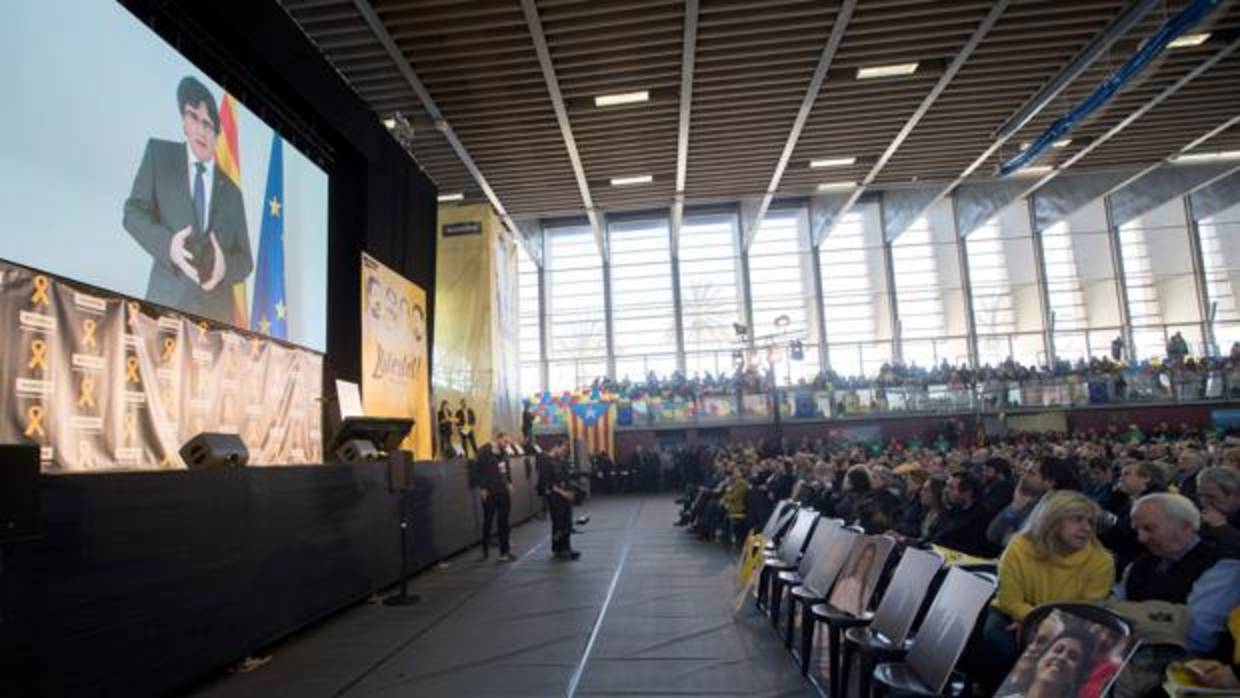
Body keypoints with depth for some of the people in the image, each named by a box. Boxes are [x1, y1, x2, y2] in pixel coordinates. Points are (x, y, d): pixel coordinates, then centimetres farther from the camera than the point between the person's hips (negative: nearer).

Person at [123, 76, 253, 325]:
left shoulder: (231, 192, 17)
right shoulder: (159, 153, 13)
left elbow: (245, 260, 15)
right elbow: (133, 211, 6)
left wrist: (226, 267, -10)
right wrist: (167, 243, -14)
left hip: (216, 310, 2)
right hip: (168, 300, -2)